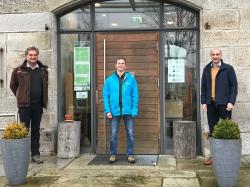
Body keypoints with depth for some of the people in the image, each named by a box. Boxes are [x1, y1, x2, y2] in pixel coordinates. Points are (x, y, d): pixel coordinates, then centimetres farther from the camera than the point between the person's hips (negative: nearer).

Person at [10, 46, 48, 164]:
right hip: (24, 105, -3)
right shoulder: (19, 70, 0)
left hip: (38, 105, 3)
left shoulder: (43, 70, 7)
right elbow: (13, 86, 11)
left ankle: (35, 154, 16)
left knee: (36, 130, 9)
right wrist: (20, 97, 10)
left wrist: (44, 99, 11)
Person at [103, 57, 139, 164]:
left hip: (128, 111, 0)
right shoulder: (109, 80, 4)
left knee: (130, 134, 5)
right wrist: (108, 110, -7)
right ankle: (113, 154, 19)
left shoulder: (131, 79, 1)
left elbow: (135, 95, 0)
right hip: (114, 111, 0)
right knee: (113, 135, 6)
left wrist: (134, 110, -8)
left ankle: (130, 154, 18)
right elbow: (106, 96, 2)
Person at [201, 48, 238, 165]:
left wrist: (231, 102, -10)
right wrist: (203, 102, 5)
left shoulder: (228, 69, 2)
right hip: (211, 104, 4)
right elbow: (203, 87, 13)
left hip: (224, 103, -3)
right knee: (212, 131, 7)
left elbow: (234, 85, -2)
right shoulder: (206, 69, 13)